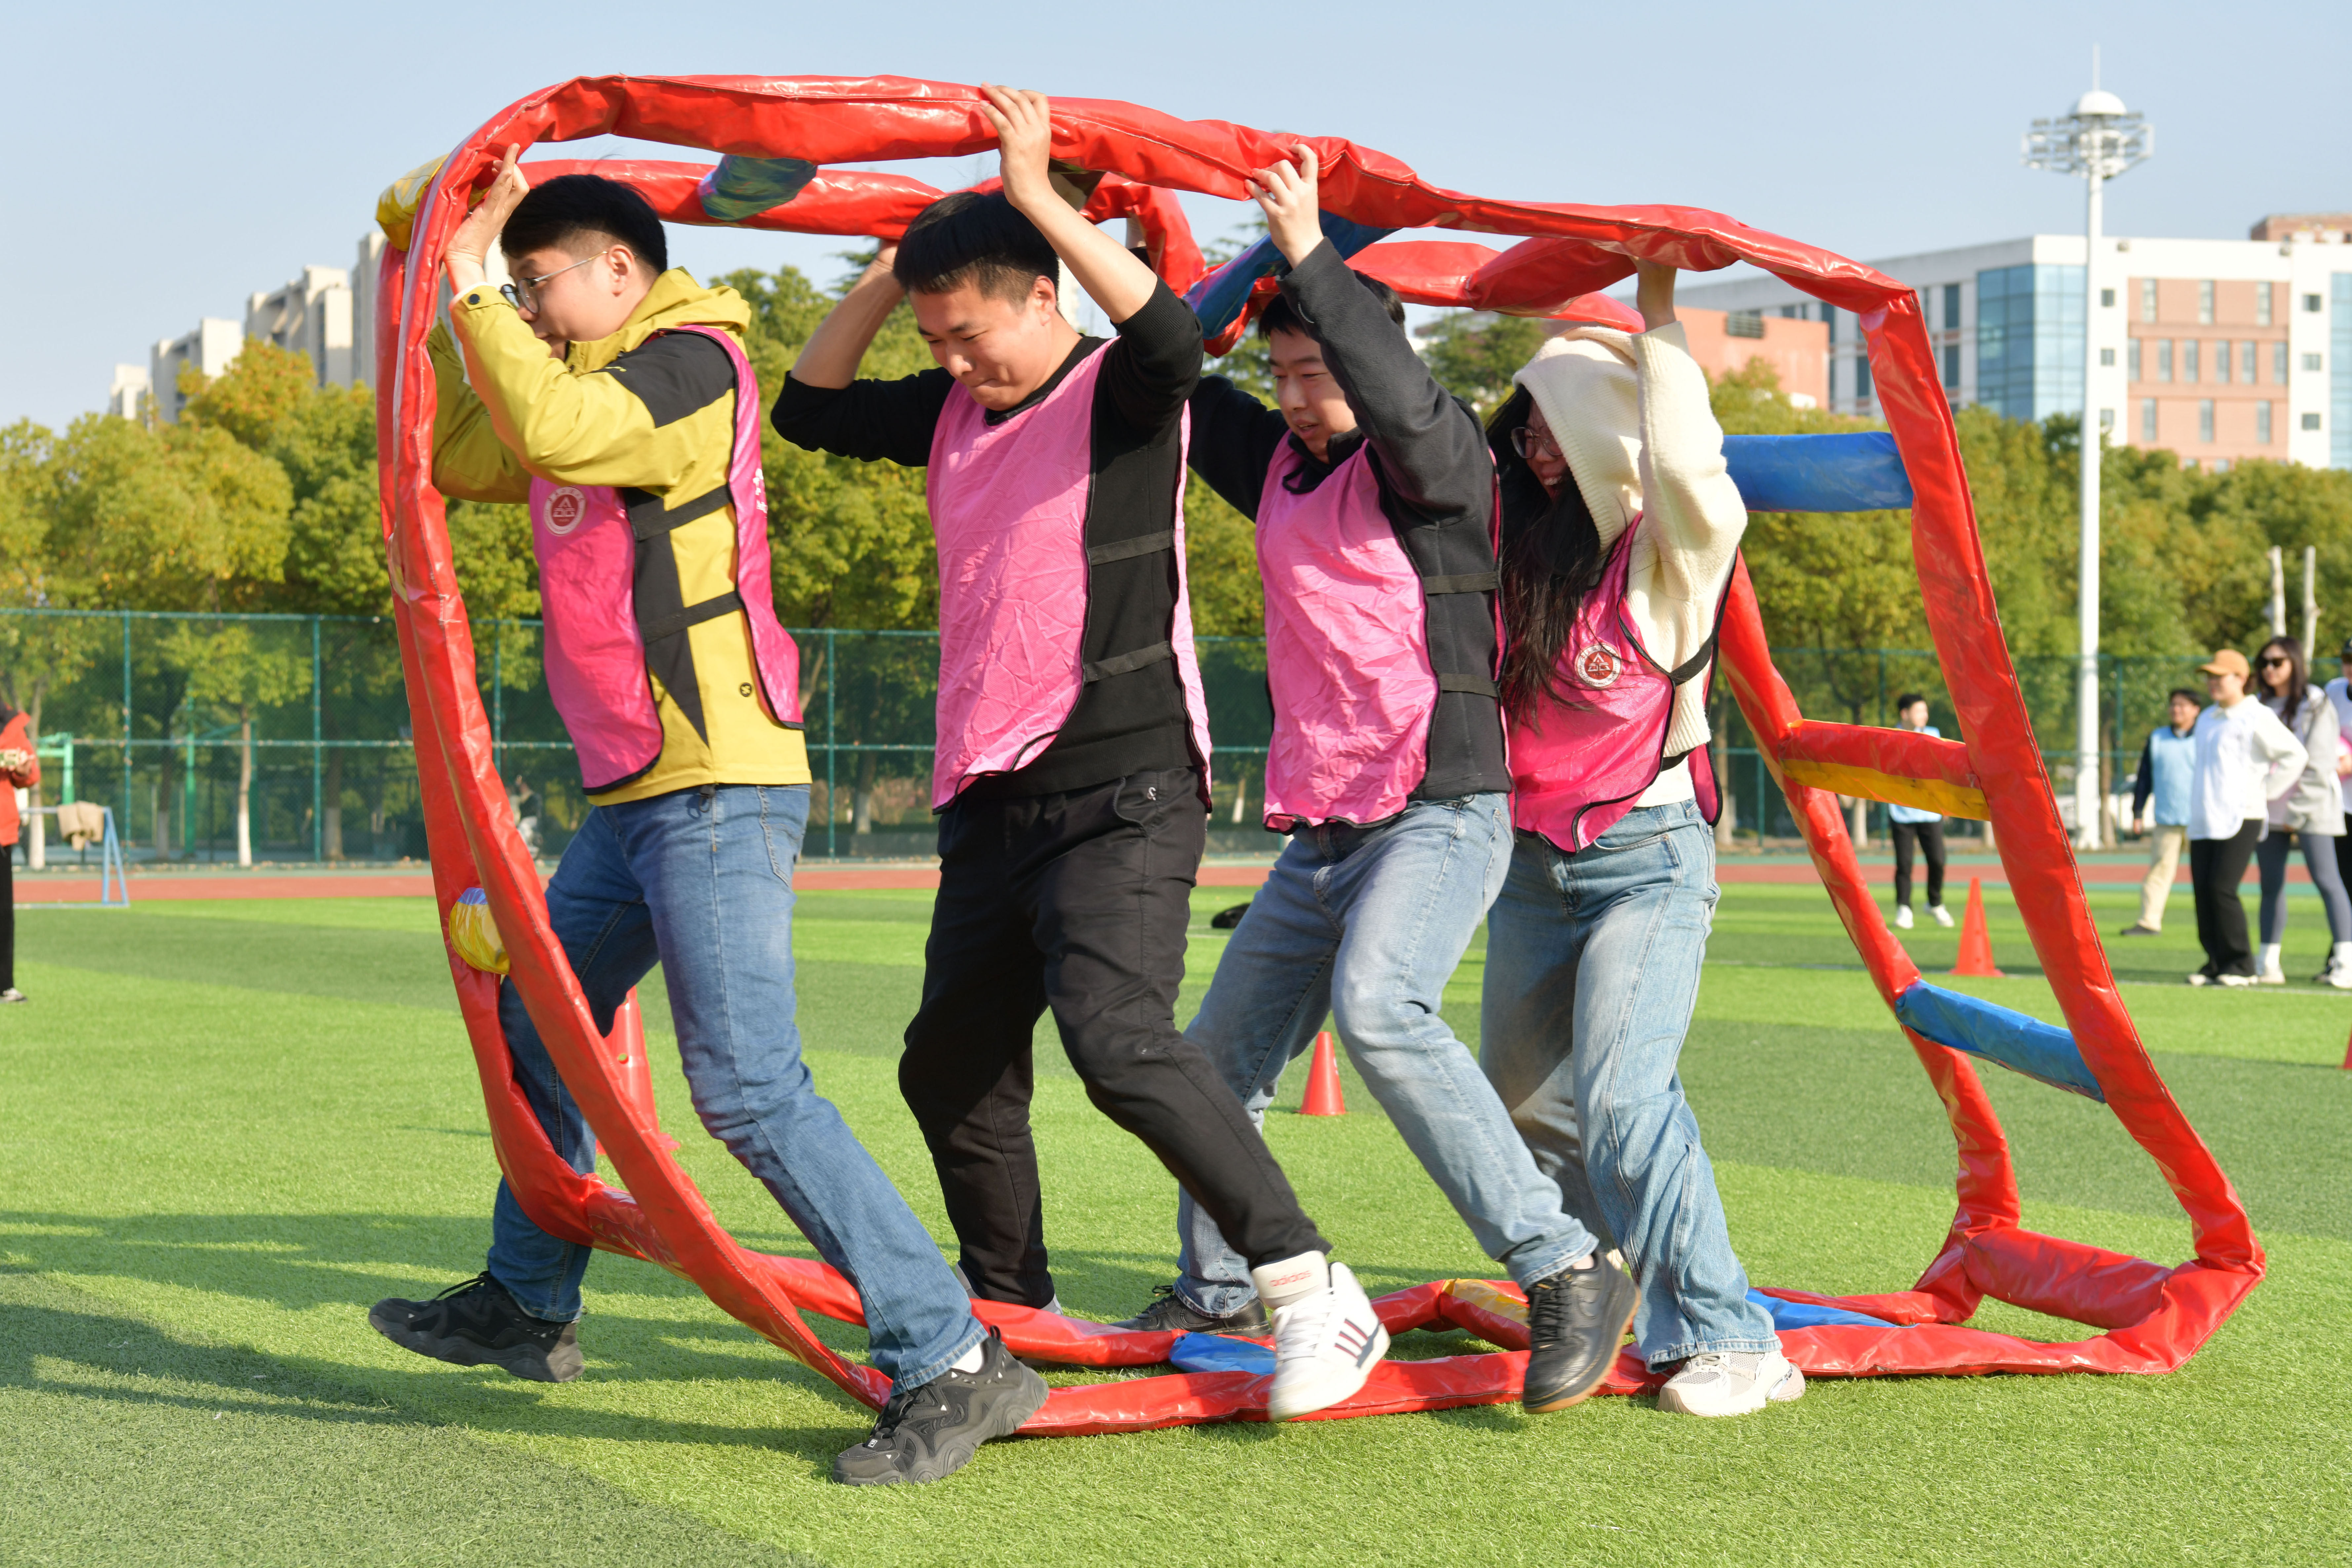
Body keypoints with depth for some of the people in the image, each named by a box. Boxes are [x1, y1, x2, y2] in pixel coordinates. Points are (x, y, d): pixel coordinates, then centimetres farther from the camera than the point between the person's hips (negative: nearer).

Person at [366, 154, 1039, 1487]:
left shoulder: (692, 365, -10)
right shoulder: (581, 392, 17)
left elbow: (551, 428, -28)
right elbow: (453, 456, 26)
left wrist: (471, 286, -14)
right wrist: (441, 293, 17)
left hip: (719, 790, -10)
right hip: (635, 795, 10)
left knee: (748, 1085, -17)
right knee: (537, 1026, 21)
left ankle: (954, 1363, -17)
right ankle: (528, 1308, 37)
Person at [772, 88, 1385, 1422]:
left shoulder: (1121, 398, -8)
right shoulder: (953, 413, 12)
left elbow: (1173, 336, -30)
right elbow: (811, 406, 20)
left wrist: (1038, 197, -26)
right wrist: (887, 277, 6)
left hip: (1124, 796, -8)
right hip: (994, 801, 8)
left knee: (1118, 1035, -25)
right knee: (951, 1066, 11)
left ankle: (1313, 1291, -19)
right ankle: (1011, 1313, 27)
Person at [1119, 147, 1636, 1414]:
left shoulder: (1437, 459, -6)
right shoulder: (1281, 465, 16)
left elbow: (1401, 399, -28)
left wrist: (1310, 258, -26)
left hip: (1439, 816, -9)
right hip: (1322, 832, 9)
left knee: (1376, 1005, -32)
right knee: (1222, 1051, 13)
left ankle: (1568, 1275, -31)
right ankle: (1217, 1295, 33)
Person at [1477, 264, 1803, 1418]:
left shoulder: (1672, 549, -13)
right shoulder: (1516, 535, 4)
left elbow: (1688, 469, -35)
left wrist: (1657, 317, -25)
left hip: (1646, 855, -7)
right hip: (1531, 857, 7)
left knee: (1619, 1093, -21)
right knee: (1524, 1097, 15)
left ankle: (1724, 1343, -17)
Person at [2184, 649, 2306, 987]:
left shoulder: (2257, 718, -5)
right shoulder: (2206, 720, 18)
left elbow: (2295, 756, -8)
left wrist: (2267, 792, -7)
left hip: (2241, 818, -7)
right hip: (2203, 819, 7)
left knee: (2222, 887, -14)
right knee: (2202, 889, 1)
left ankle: (2240, 965, -5)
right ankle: (2216, 963, 8)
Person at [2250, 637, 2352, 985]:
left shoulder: (2316, 704, -4)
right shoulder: (2265, 707, 16)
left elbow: (2318, 763, -9)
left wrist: (2299, 811, -12)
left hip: (2310, 807, -6)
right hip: (2270, 809, 6)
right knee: (2271, 885, 5)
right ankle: (2268, 965, 9)